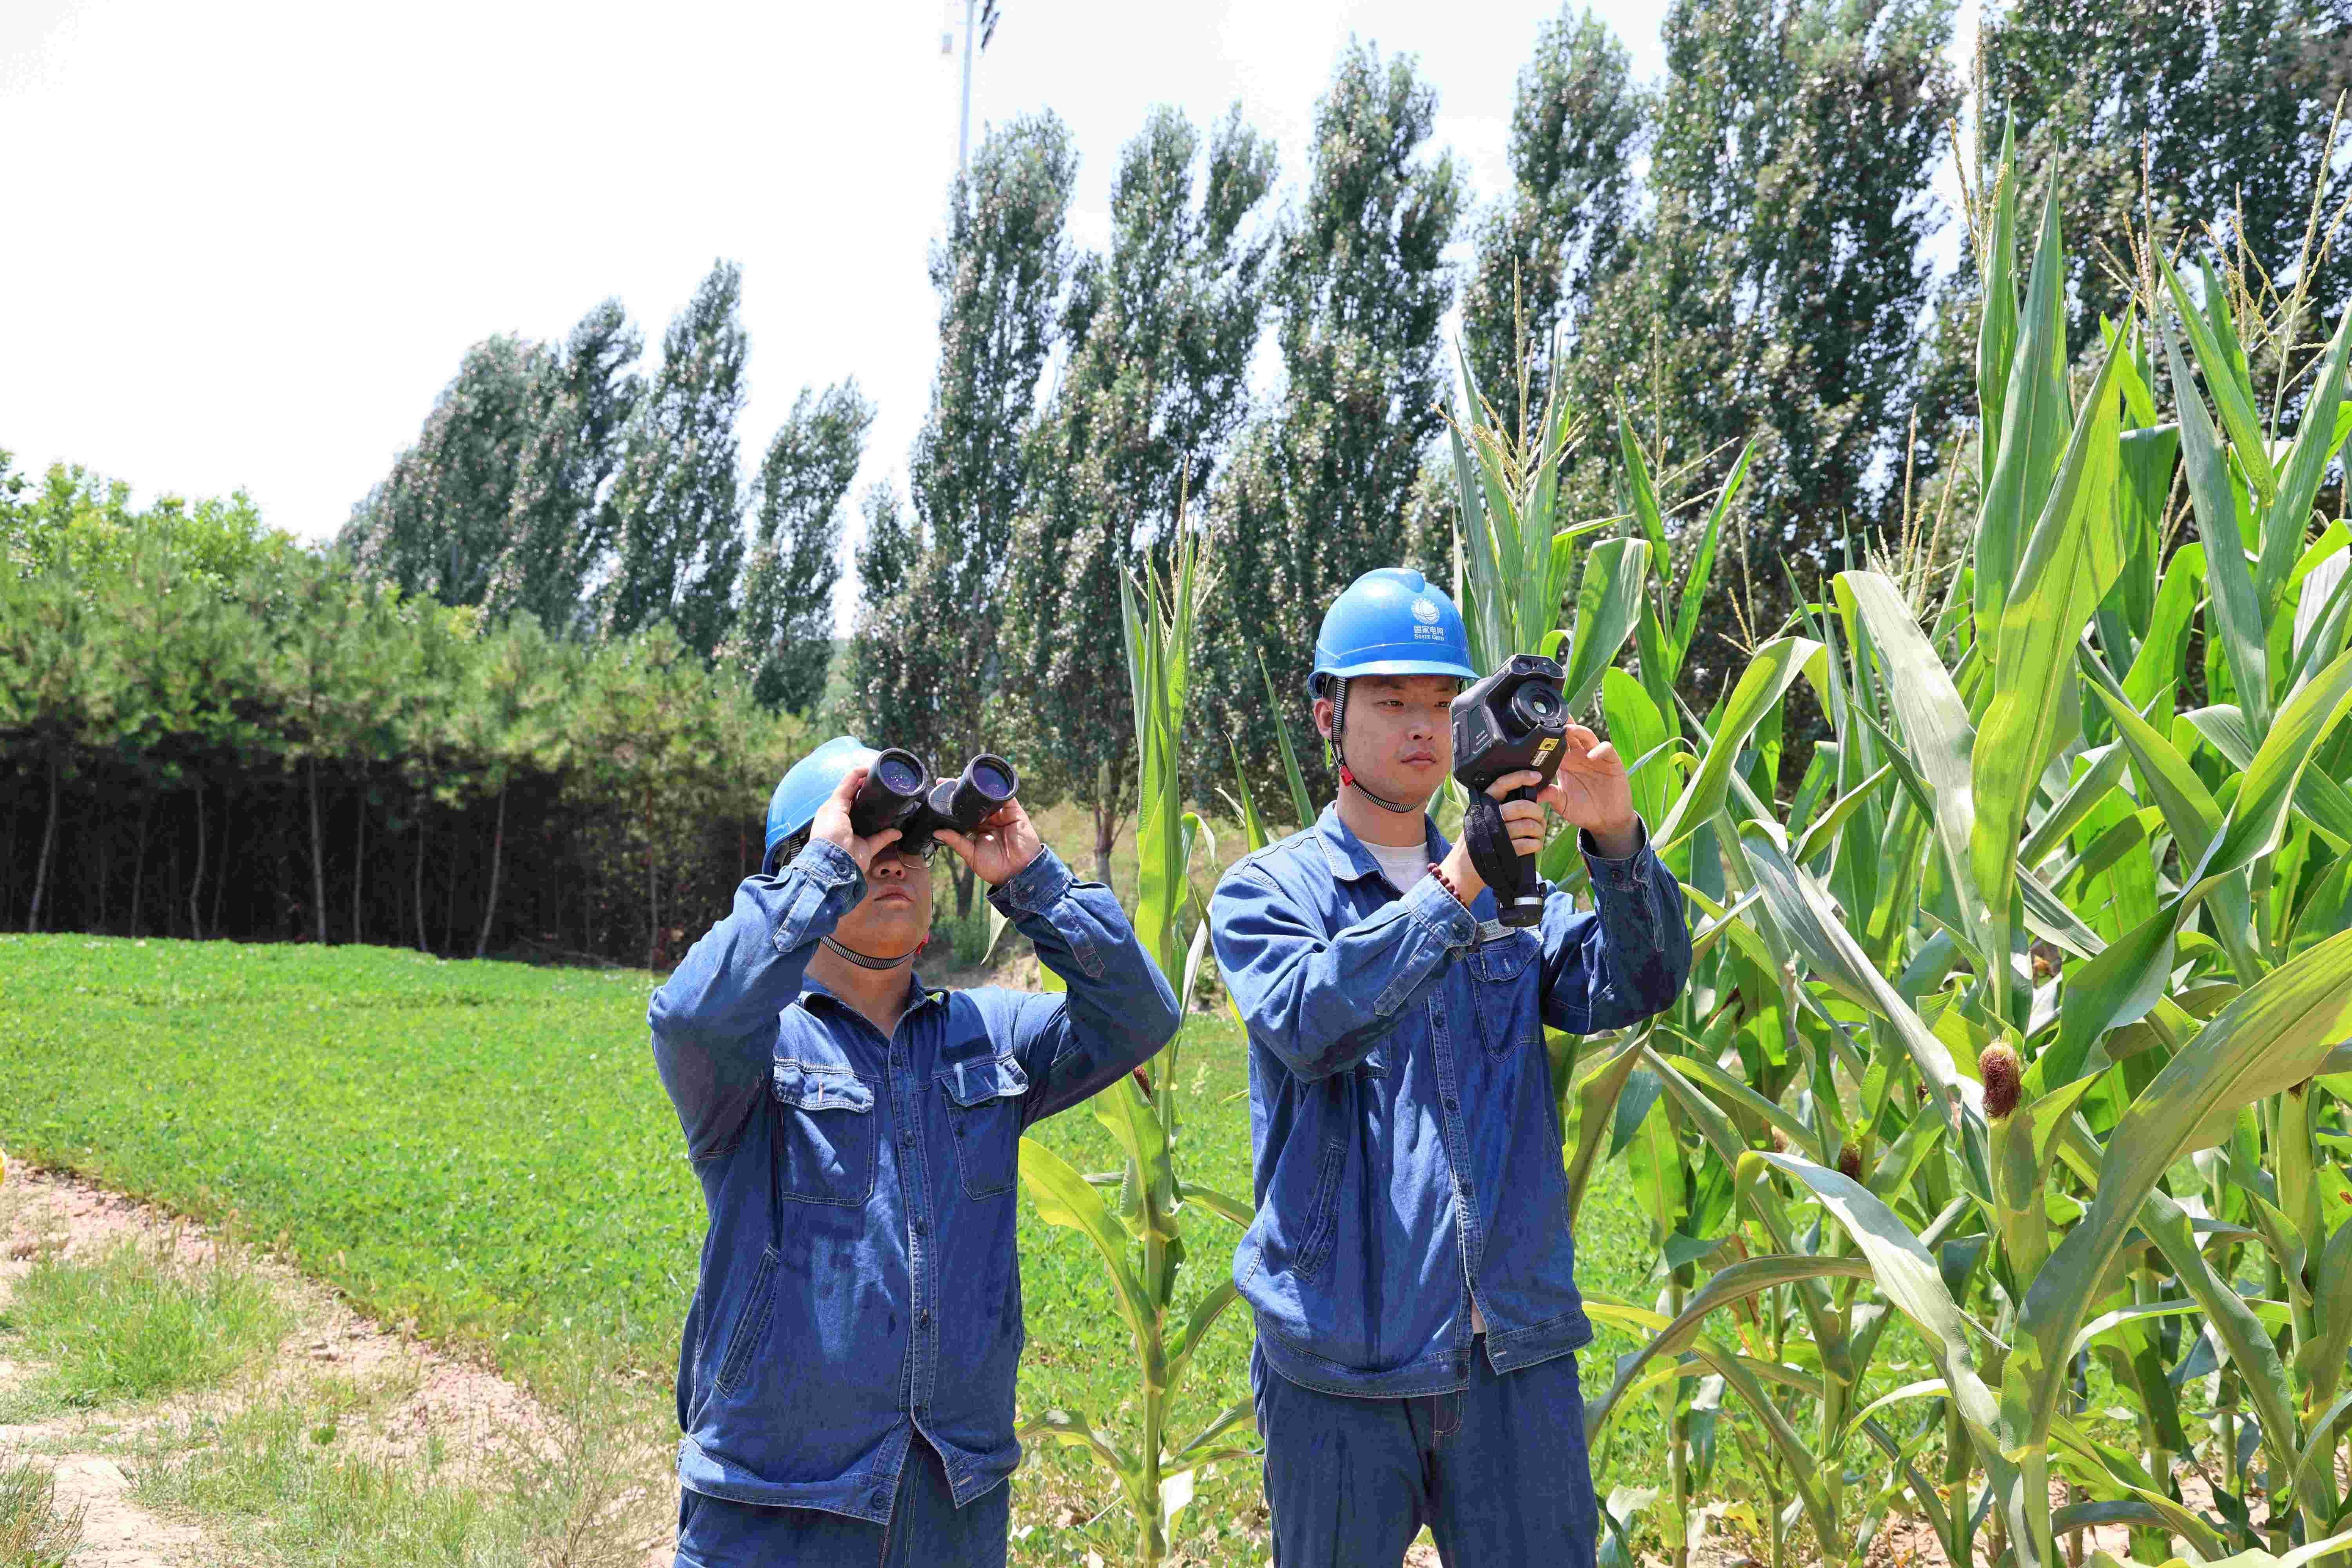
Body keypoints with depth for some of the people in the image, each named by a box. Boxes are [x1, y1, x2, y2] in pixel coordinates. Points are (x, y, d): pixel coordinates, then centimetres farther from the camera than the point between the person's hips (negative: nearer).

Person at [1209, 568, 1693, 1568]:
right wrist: (1450, 895, -28)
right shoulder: (1267, 890, 2)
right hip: (1341, 1361, -3)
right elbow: (1309, 1024, -18)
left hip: (1518, 1351, 3)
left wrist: (1617, 841, -19)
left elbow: (1638, 987, -3)